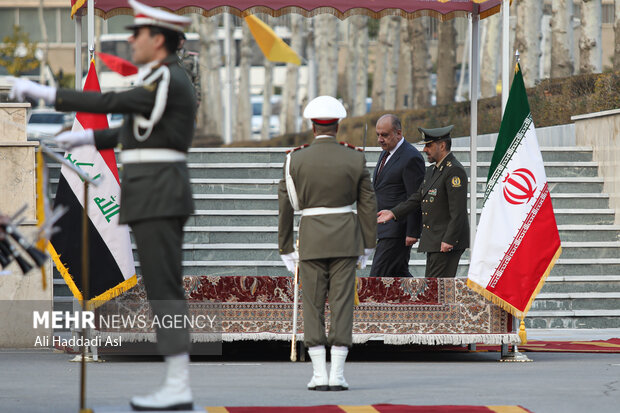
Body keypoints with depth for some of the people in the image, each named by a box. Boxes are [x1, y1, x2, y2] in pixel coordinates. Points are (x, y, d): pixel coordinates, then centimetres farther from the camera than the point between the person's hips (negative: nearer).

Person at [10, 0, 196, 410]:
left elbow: (110, 103, -20)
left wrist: (46, 93, -17)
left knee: (163, 291, -9)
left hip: (156, 195, -10)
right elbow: (142, 133, 28)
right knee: (166, 291, 9)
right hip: (161, 196, 10)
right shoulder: (170, 81, 17)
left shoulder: (167, 81, -15)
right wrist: (88, 138, 28)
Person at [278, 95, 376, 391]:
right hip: (345, 240, 0)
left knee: (313, 305, 5)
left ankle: (319, 375, 0)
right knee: (342, 303, 1)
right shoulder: (355, 159, -1)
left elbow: (286, 206, 0)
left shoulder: (296, 160, -2)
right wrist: (367, 245, 11)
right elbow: (368, 204, 3)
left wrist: (286, 248, 8)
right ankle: (337, 375, -3)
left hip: (311, 239, 0)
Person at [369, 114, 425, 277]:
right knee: (399, 273, 12)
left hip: (398, 229, -10)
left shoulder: (411, 158, -16)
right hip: (386, 227, 10)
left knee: (378, 275, -11)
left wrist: (412, 233, -19)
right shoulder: (386, 154, 15)